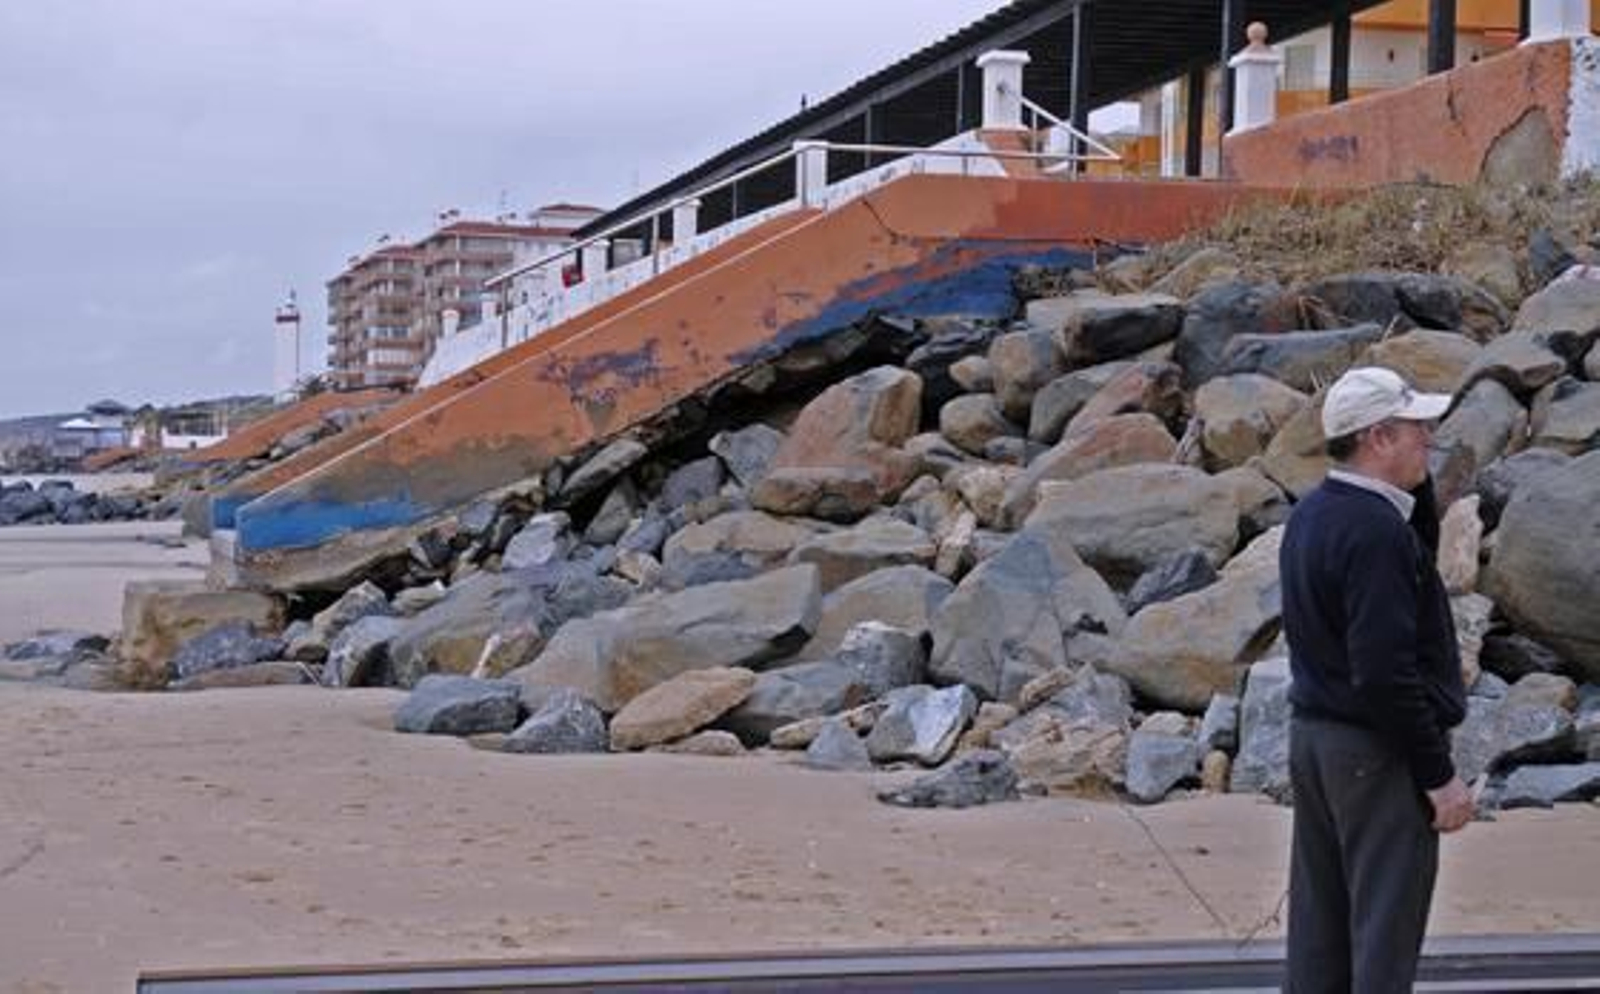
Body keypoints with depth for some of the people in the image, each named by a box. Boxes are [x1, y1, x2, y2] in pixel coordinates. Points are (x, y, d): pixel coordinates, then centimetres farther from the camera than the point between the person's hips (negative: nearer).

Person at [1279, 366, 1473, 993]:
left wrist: (1416, 483, 9)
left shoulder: (1310, 515, 8)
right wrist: (1439, 775, -17)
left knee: (1320, 920, 14)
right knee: (1386, 929, -3)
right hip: (1378, 752, -9)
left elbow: (1417, 559, 23)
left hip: (1312, 734, 9)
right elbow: (1386, 673, -24)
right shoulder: (1374, 530, -21)